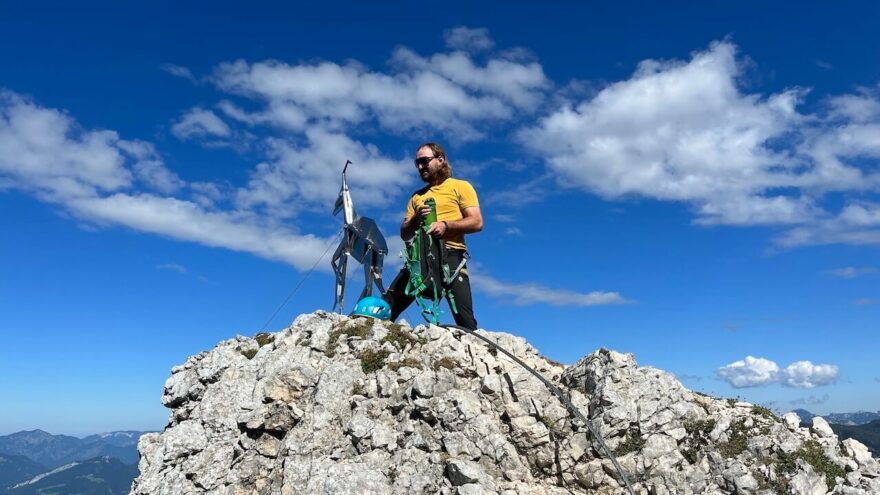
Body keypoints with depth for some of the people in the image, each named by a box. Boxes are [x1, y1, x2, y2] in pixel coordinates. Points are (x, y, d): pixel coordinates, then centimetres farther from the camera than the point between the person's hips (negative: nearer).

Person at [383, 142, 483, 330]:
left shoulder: (460, 186, 11)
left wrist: (446, 225, -15)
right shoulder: (417, 196, 26)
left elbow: (476, 222, -1)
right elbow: (405, 235, 21)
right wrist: (416, 219, 0)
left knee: (464, 319, -15)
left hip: (450, 255, -5)